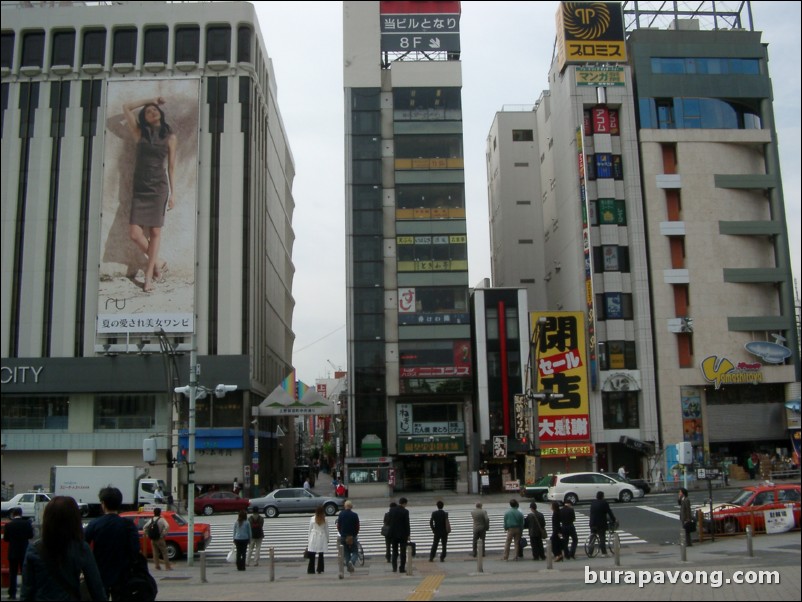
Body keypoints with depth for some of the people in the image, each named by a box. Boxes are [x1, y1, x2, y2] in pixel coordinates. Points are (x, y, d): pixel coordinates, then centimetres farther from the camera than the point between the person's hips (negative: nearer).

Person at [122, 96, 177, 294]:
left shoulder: (170, 137, 6)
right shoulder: (140, 133, 10)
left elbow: (171, 166, 7)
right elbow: (126, 107, 11)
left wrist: (173, 193, 2)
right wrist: (150, 99, 15)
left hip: (159, 188, -2)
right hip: (140, 189, 2)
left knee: (155, 232, -2)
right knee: (134, 233, -8)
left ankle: (149, 274, 6)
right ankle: (158, 263, 12)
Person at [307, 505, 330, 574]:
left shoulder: (312, 519, 0)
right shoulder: (324, 520, 2)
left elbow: (310, 529, 3)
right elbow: (326, 530, 7)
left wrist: (308, 538, 11)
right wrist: (327, 539, 17)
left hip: (313, 537, -1)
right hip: (322, 537, 1)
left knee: (312, 555, 3)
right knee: (321, 555, 6)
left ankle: (311, 570, 1)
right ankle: (320, 569, 6)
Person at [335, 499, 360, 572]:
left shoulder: (341, 514, -1)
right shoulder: (354, 515, -9)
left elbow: (338, 526, 2)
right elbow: (357, 527, -6)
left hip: (343, 536, 3)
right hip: (352, 537, -3)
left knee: (346, 552, 13)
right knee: (355, 552, 5)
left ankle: (349, 567, 10)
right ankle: (352, 562, -22)